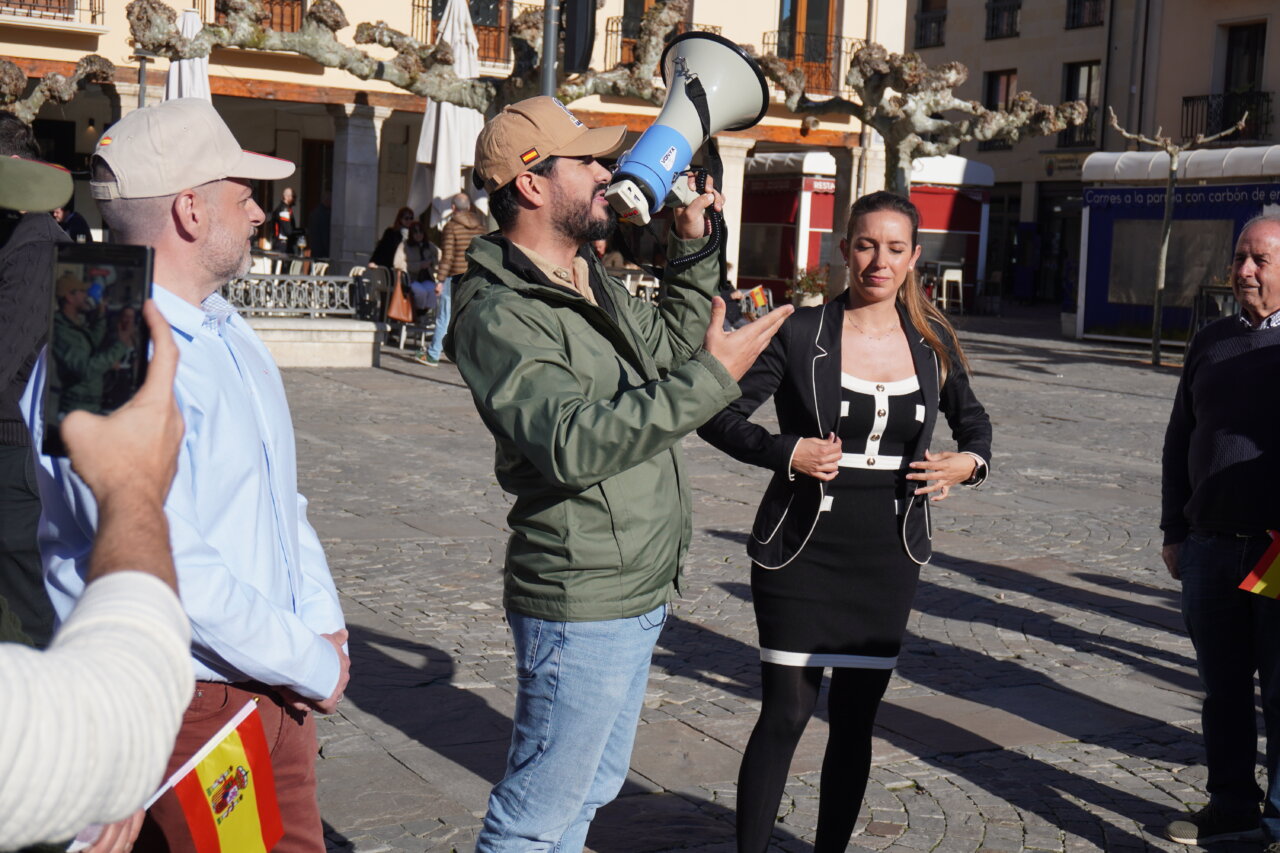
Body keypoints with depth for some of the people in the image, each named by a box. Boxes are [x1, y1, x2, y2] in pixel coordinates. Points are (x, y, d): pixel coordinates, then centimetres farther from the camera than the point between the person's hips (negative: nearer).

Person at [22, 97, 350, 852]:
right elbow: (171, 575, -26)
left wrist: (323, 625, 4)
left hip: (274, 692, 8)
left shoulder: (230, 332, 10)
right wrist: (315, 669, -15)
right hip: (180, 703, -8)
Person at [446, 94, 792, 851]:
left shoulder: (592, 278, 11)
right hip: (584, 605, -10)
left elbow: (666, 348, 27)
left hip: (638, 594, 10)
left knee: (591, 788, 23)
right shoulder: (500, 316, -20)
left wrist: (694, 251, 18)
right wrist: (710, 378, -32)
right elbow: (574, 443, -33)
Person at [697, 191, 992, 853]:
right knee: (785, 714, -1)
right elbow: (719, 415, -5)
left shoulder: (932, 341, 5)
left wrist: (971, 461, 0)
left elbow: (972, 418, 21)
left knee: (855, 719, 10)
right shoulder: (801, 334, -6)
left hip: (887, 557, 4)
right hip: (803, 551, -3)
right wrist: (785, 452, -19)